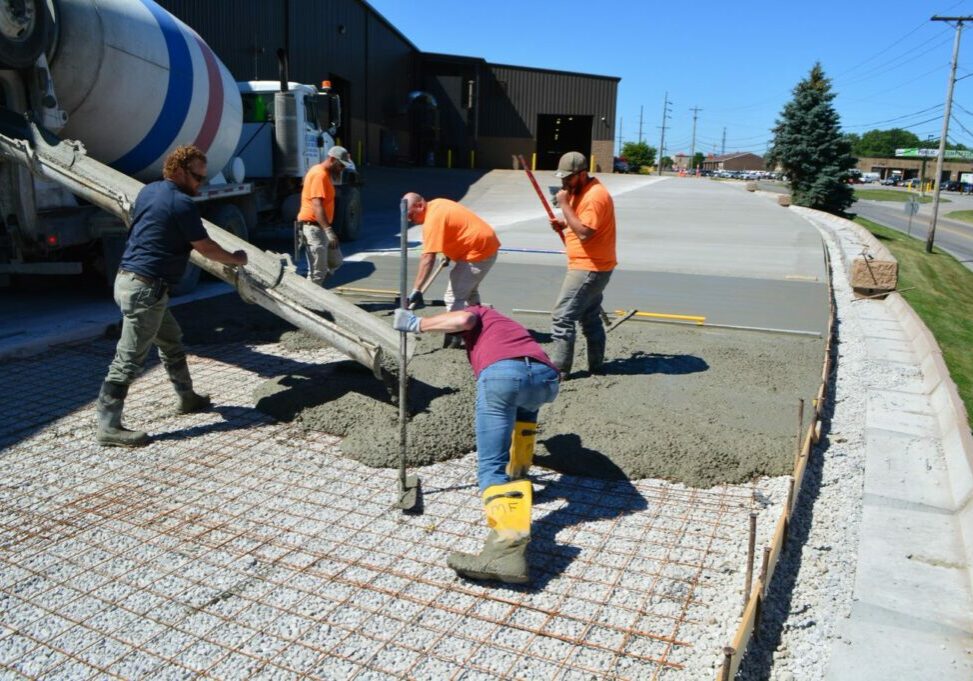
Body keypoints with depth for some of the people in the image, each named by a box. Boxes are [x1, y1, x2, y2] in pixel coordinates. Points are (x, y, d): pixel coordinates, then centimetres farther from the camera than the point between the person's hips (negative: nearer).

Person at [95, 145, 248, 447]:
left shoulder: (148, 191, 12)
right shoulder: (182, 203, -15)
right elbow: (206, 248, -9)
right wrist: (236, 258, 9)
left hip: (129, 278, 10)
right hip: (146, 288, -10)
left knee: (171, 340, 22)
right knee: (130, 358, -5)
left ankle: (187, 398, 36)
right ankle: (109, 427, 0)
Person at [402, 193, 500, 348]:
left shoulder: (432, 220, -24)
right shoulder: (436, 204, 5)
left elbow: (428, 258, -31)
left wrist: (416, 290, -33)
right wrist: (448, 254, 18)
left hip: (478, 253, -11)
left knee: (454, 297, -10)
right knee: (469, 291, 27)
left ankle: (452, 340, -8)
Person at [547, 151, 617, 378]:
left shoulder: (595, 196, -20)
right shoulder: (581, 191, 12)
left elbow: (584, 233, -27)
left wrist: (564, 205, -22)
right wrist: (563, 224, 4)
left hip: (589, 268, -11)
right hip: (592, 267, 11)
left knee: (562, 316, -9)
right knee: (590, 317, 15)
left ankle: (558, 368, -3)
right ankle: (596, 365, 23)